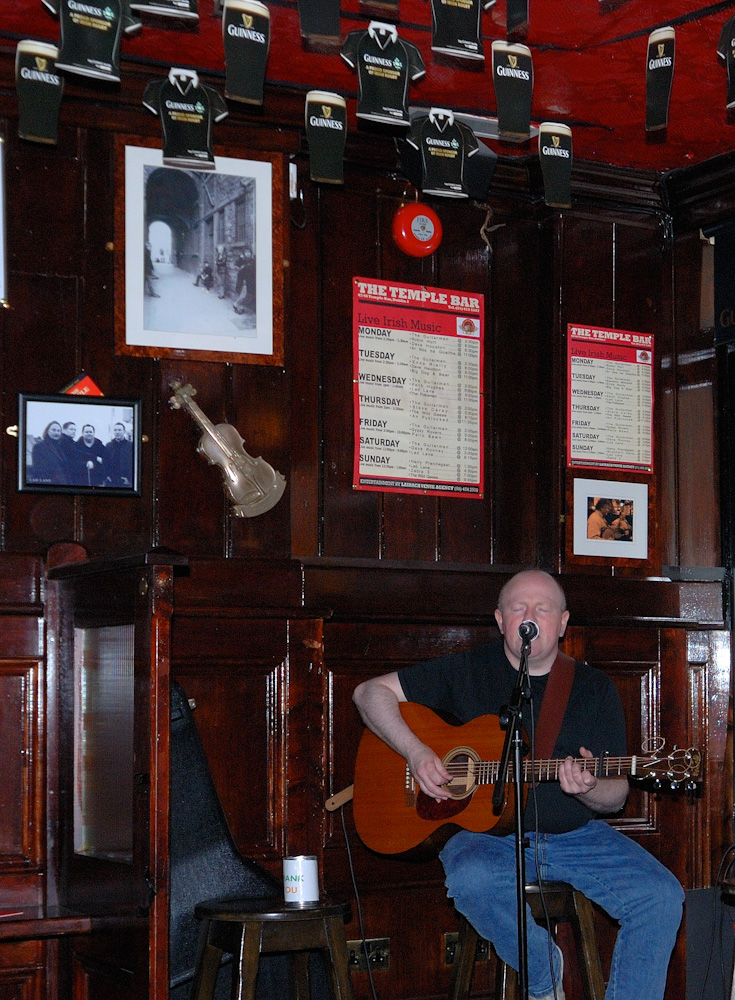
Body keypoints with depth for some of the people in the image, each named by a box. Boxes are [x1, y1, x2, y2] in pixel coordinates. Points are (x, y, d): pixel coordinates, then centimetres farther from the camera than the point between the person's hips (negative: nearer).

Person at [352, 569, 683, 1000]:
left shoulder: (595, 689, 7)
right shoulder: (468, 671, 4)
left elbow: (616, 798, 5)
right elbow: (371, 692, 5)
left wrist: (588, 790, -20)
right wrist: (415, 751, -11)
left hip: (575, 835, 2)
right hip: (486, 832, -2)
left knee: (661, 896, -21)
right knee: (472, 880, -36)